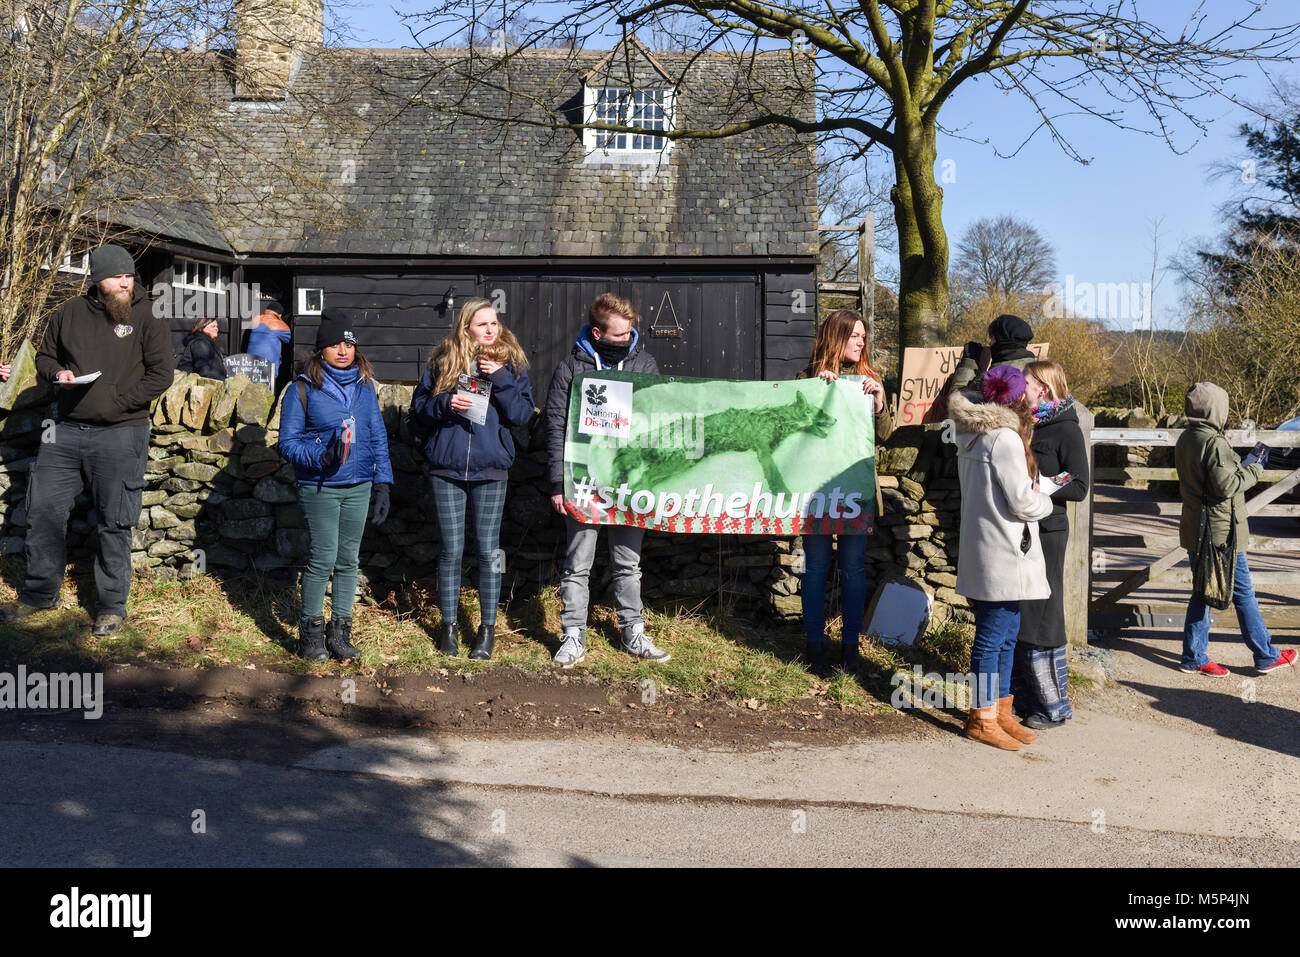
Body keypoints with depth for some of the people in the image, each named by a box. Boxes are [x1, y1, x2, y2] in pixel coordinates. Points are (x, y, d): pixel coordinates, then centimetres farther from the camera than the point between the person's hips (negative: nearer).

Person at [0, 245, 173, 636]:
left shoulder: (147, 317, -4)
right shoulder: (70, 312, 8)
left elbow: (161, 375, -8)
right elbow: (44, 356, 20)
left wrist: (114, 400, -14)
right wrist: (57, 373, -3)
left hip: (119, 434, -4)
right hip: (65, 430, 4)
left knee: (114, 523, 2)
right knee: (43, 509, 9)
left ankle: (111, 605, 15)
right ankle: (40, 592, 27)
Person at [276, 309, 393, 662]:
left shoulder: (365, 385, 9)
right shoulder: (303, 389, -4)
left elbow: (378, 437, 12)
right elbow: (288, 442, -4)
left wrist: (383, 484, 6)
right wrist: (322, 457, -21)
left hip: (359, 487, 4)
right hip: (320, 488, -4)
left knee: (349, 560, 8)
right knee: (323, 559, -4)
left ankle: (340, 630, 19)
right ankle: (311, 630, 13)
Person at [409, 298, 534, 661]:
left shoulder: (511, 365, 3)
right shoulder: (443, 362, 3)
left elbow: (522, 414, -5)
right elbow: (419, 406, 5)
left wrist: (500, 380, -15)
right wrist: (445, 403, -14)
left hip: (490, 469, 0)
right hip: (446, 469, 0)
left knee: (487, 549, 5)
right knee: (451, 549, 6)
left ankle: (488, 627, 17)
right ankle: (449, 625, 20)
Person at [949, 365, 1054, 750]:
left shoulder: (971, 433, 9)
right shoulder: (1005, 438, -18)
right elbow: (1021, 502, -17)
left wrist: (1034, 497, 14)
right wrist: (1046, 501, 3)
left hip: (983, 551, 9)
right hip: (1004, 554, -9)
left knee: (1006, 633, 17)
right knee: (993, 636, -1)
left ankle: (1001, 710, 25)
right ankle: (982, 719, 7)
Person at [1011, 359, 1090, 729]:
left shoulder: (1066, 431, -8)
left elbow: (1079, 488, -14)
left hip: (1047, 532, -7)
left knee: (1041, 618, -2)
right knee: (1014, 618, 10)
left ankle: (1054, 707, 10)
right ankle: (1022, 698, 21)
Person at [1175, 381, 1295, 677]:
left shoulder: (1185, 439, 8)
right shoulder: (1215, 443, -20)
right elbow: (1226, 486, -22)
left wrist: (1240, 466, 12)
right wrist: (1253, 471, -7)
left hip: (1195, 530, 8)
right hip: (1220, 532, -8)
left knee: (1202, 591, 13)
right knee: (1243, 593, 4)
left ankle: (1194, 657, 16)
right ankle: (1266, 657, 16)